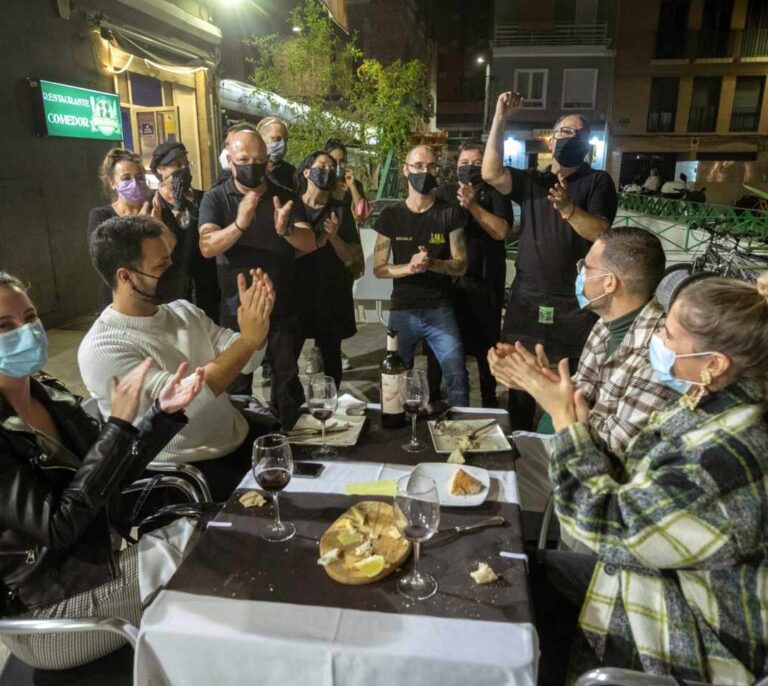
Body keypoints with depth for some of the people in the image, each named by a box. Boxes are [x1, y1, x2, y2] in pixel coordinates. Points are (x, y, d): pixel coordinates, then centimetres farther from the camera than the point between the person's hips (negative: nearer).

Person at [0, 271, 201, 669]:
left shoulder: (50, 394, -1)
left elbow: (111, 477, 5)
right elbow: (56, 525, -28)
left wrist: (163, 412, -8)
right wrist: (120, 423, -32)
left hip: (99, 557, 7)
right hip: (44, 608, -6)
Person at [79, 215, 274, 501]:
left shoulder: (183, 311, 6)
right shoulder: (101, 349, -15)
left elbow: (246, 360, 5)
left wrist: (255, 325, -15)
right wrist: (248, 338, -24)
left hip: (241, 441, 7)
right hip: (188, 470, -7)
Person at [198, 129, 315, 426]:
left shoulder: (284, 197, 2)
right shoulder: (215, 199, -4)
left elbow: (309, 243, -9)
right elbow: (207, 247, -19)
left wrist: (286, 229, -32)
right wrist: (239, 224, -38)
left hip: (282, 307, 1)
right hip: (237, 309, -1)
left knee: (288, 380, 8)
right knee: (237, 383, 12)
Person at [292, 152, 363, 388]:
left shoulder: (340, 211, 5)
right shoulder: (291, 207, 2)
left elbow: (353, 258, 3)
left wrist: (333, 236, -14)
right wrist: (319, 239, -14)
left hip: (331, 295, 1)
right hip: (297, 293, -1)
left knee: (331, 358, 7)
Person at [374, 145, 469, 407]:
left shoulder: (450, 213, 2)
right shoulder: (390, 215, 4)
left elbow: (461, 265, 1)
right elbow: (379, 268, 3)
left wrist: (432, 263, -18)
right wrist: (409, 267, -16)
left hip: (440, 310, -1)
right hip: (402, 310, 1)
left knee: (457, 379, -7)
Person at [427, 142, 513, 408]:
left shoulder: (496, 194, 3)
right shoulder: (443, 193, 10)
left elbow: (501, 231, -13)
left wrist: (473, 205, -19)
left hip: (484, 284, -1)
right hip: (446, 281, 2)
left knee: (485, 345, 8)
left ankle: (489, 400, 24)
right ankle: (433, 397, 23)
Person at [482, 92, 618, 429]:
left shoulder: (598, 182, 4)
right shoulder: (532, 181, 12)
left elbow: (600, 233, -10)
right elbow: (491, 173, -6)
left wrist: (568, 207, -27)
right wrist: (500, 120, -12)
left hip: (576, 304, -2)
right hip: (526, 301, 3)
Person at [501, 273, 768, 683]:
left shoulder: (726, 455, -36)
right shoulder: (714, 402, -8)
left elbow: (609, 526, -28)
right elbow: (635, 486, -3)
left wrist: (565, 419, -25)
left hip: (696, 636, -7)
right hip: (662, 568, 7)